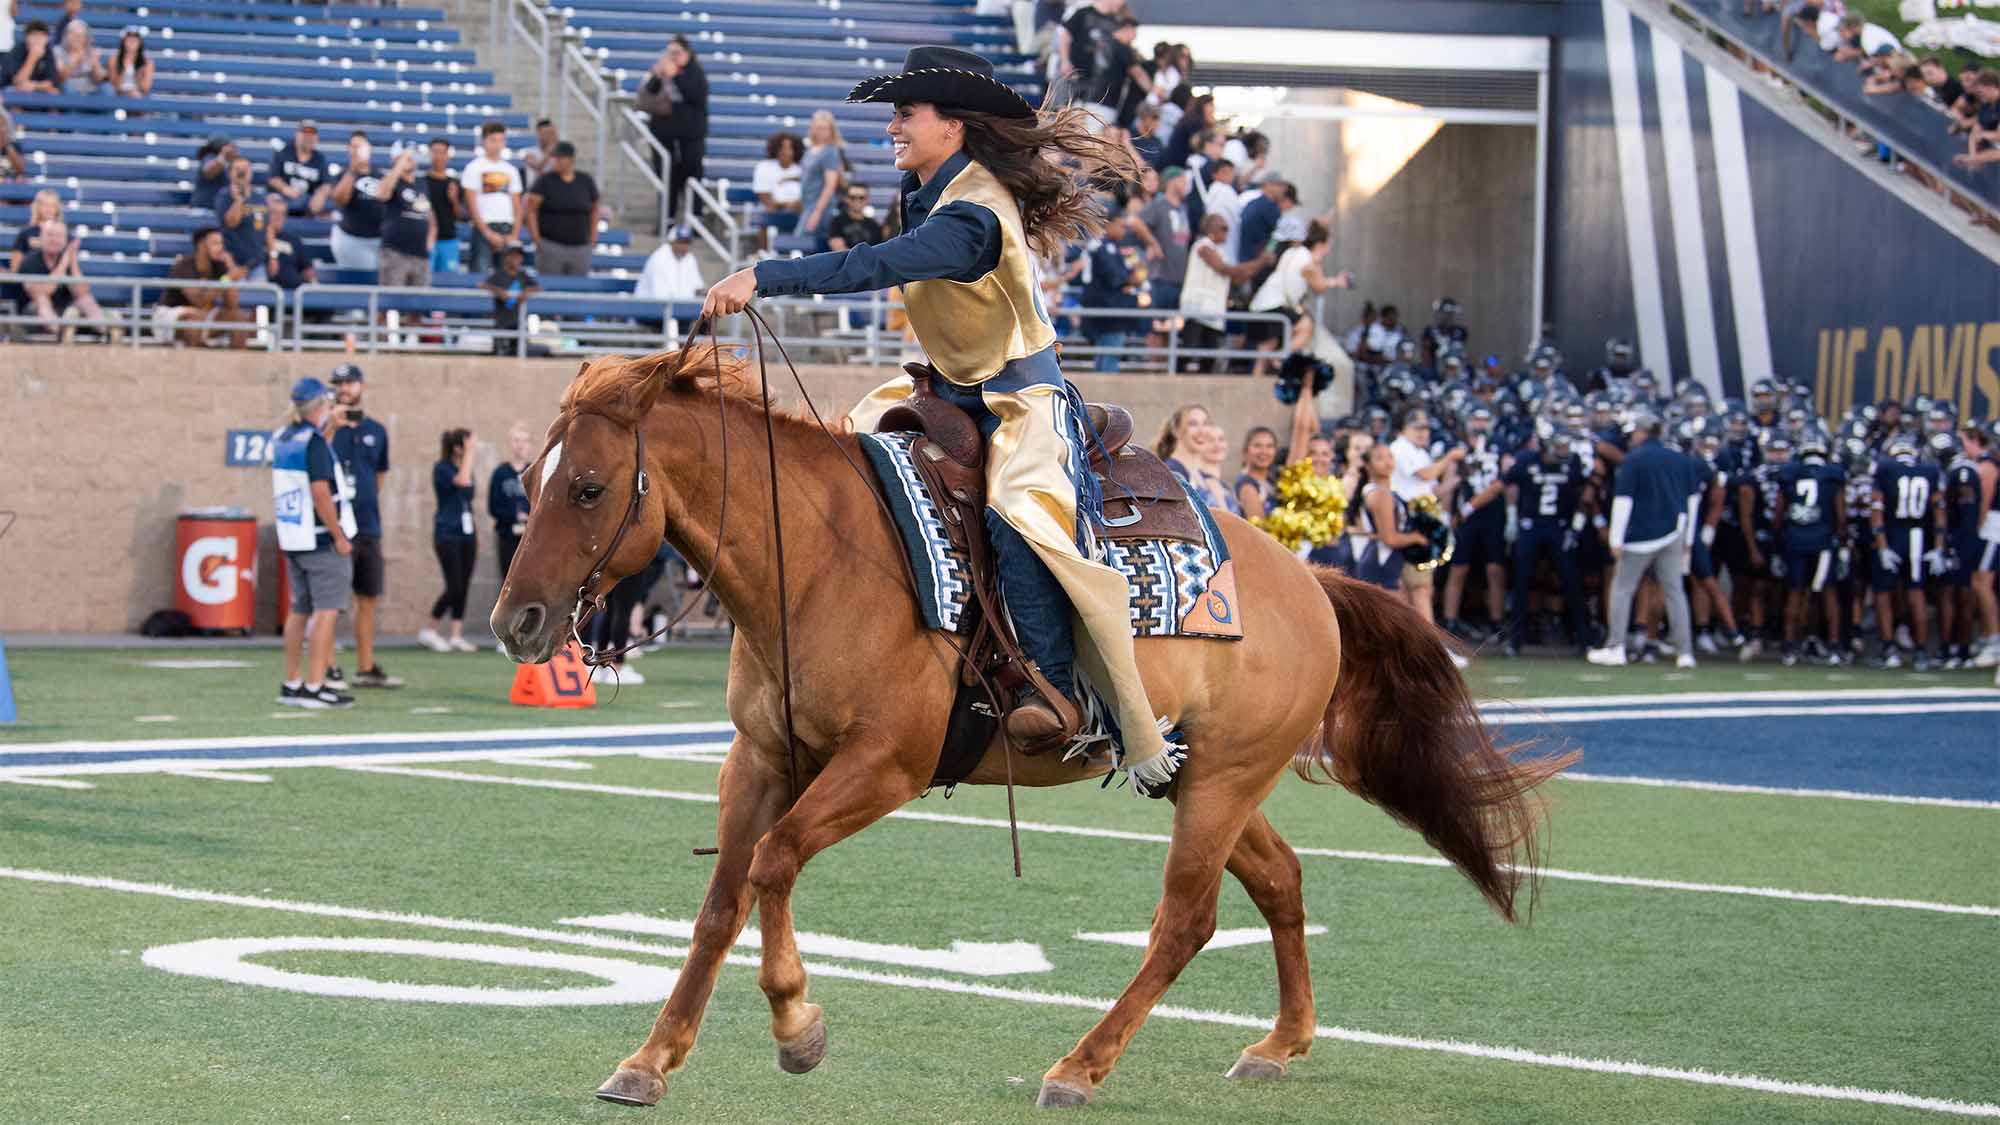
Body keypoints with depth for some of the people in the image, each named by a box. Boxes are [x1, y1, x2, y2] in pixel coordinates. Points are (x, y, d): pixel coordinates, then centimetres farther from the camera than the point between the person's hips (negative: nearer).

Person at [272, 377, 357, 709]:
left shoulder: (282, 440, 9)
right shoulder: (314, 443, -15)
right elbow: (320, 494, -20)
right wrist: (339, 536, -16)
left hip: (292, 541, 8)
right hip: (321, 540, -8)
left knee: (299, 611, 14)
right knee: (326, 610, -5)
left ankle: (291, 684, 17)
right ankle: (315, 687, -9)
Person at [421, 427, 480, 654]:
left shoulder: (465, 468, 14)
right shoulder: (442, 468, -8)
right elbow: (462, 481, -29)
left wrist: (475, 538, 20)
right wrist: (470, 452, -21)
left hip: (466, 534, 7)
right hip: (447, 534, -7)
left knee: (464, 587, 4)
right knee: (454, 587, -11)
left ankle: (456, 637, 7)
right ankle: (429, 632, 2)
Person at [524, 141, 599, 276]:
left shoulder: (586, 182, 7)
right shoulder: (545, 180, -2)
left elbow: (594, 210, 19)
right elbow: (530, 209, -4)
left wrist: (592, 239, 12)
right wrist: (536, 239, -9)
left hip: (580, 248, 3)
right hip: (551, 246, -3)